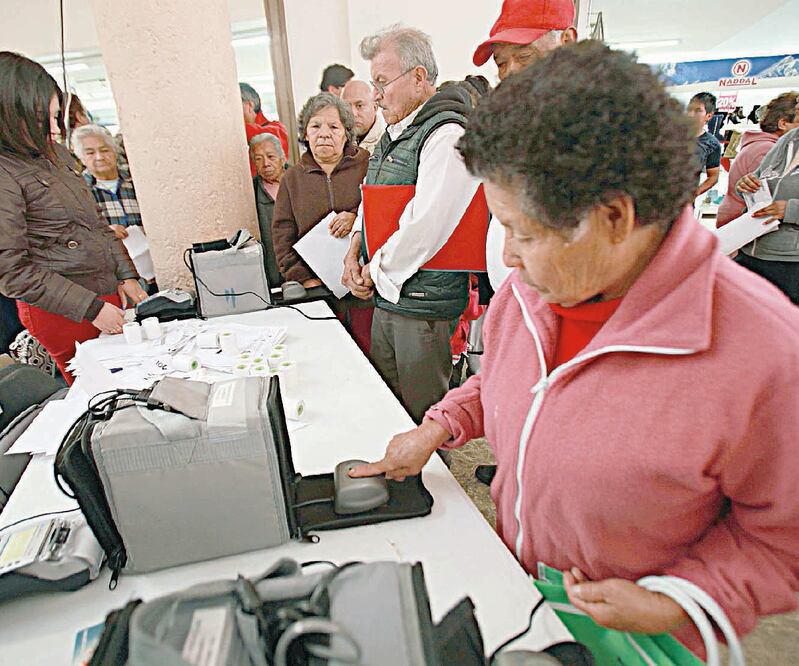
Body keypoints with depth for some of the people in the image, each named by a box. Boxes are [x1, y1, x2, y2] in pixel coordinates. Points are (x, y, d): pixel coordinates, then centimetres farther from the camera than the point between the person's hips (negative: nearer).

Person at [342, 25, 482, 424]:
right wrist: (354, 251, 3)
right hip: (386, 297, 9)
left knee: (424, 418, 8)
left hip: (424, 303, -9)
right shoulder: (393, 137, 15)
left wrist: (376, 274, -11)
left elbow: (427, 226, -24)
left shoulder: (446, 135, -16)